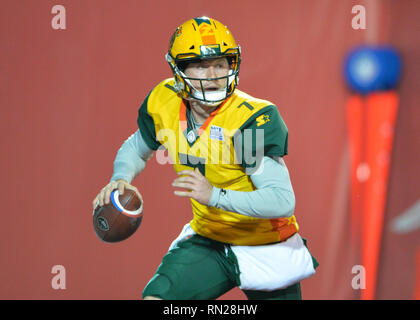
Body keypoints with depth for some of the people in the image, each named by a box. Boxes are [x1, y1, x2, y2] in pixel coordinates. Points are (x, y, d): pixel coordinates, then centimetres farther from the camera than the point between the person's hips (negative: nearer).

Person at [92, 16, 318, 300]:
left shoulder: (253, 120, -27)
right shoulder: (164, 104, -10)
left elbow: (283, 201, -31)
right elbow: (136, 148, 12)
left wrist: (215, 195, -40)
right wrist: (121, 180, -9)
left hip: (266, 249, -3)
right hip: (208, 240, 4)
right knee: (156, 298, -16)